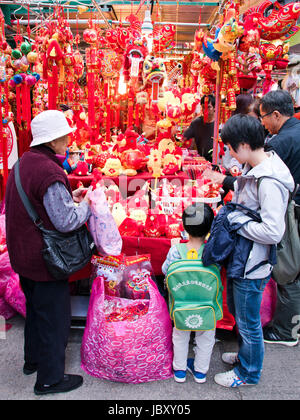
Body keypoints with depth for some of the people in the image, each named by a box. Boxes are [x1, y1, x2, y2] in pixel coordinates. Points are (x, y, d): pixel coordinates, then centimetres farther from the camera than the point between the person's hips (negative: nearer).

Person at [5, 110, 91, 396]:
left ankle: (33, 359, 46)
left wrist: (69, 197, 7)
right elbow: (66, 221, -26)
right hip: (46, 260, -10)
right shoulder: (49, 172, -26)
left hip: (24, 254, 10)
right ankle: (49, 379, 25)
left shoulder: (25, 163, 5)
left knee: (35, 308, 26)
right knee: (54, 317, 8)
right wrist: (86, 204, -10)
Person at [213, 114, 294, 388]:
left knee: (248, 322, 12)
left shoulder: (269, 182, -27)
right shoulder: (253, 168, 2)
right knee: (236, 310, 27)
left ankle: (249, 373, 37)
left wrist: (236, 220, -20)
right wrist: (230, 212, 2)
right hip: (240, 257, 10)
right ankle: (245, 355, 51)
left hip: (252, 265, -10)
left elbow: (273, 232, -30)